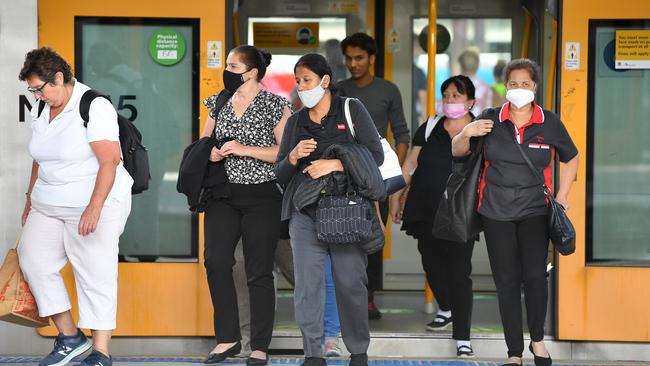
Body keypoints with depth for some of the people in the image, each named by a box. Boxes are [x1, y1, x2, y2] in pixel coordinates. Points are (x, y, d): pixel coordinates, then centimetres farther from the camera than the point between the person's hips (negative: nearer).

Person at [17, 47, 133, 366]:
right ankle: (69, 337, 6)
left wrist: (94, 209, -29)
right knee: (33, 259, -3)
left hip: (95, 204, -8)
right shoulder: (40, 110, 8)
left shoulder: (94, 107, -16)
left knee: (95, 274, -5)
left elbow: (109, 161, -22)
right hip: (49, 205, 8)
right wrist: (31, 199, 19)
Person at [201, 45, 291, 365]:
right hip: (223, 195, 4)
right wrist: (212, 153, -4)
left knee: (259, 272, -1)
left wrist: (244, 149, -17)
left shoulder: (274, 105, -4)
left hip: (261, 197, -4)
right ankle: (227, 338, 5)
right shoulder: (218, 104, 11)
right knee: (216, 261, -7)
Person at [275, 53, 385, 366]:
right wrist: (293, 157, -7)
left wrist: (335, 164, -14)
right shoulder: (295, 121, 14)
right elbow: (280, 174, 15)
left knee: (350, 282, -3)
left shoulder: (351, 110, 4)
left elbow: (375, 155, -3)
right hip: (305, 212, 3)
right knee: (307, 284, -5)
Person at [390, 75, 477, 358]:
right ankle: (446, 310, 43)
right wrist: (396, 196, 9)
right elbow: (411, 164, 10)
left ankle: (462, 338, -4)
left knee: (459, 273, -7)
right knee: (432, 263, 15)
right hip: (425, 212, 4)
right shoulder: (430, 128, 7)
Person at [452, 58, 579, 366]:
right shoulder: (490, 120, 1)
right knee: (507, 281, 2)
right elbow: (457, 152, 9)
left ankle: (537, 340, 9)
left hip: (535, 211, -1)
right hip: (496, 213, 1)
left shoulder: (550, 123, 1)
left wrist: (561, 196, 7)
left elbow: (571, 158, 15)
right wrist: (466, 134, -12)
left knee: (535, 276, -14)